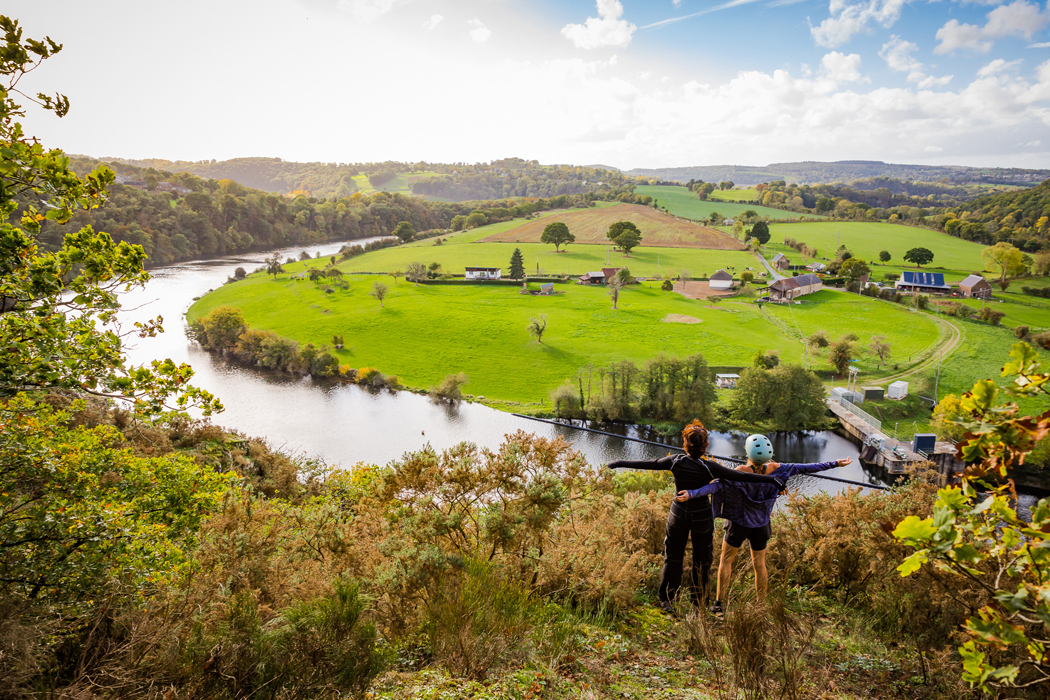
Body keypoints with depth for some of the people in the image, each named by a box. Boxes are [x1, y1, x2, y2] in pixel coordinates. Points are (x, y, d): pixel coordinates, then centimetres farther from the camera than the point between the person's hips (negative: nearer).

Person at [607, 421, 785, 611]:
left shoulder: (675, 462, -14)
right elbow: (741, 476, -21)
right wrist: (771, 480, -17)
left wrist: (620, 463, 7)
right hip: (702, 516, -2)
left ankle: (666, 599, 25)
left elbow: (648, 464, -5)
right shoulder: (709, 467, -20)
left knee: (673, 557, 17)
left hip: (678, 513, 2)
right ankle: (699, 602, 27)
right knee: (701, 560, 16)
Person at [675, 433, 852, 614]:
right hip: (761, 525, 3)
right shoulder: (775, 470, -16)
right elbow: (805, 468, -9)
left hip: (739, 524, -3)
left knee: (726, 560, 13)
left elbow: (717, 485, -39)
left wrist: (691, 494, -47)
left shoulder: (741, 472, -28)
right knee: (759, 564, 18)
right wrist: (834, 464, 0)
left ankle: (718, 602, 15)